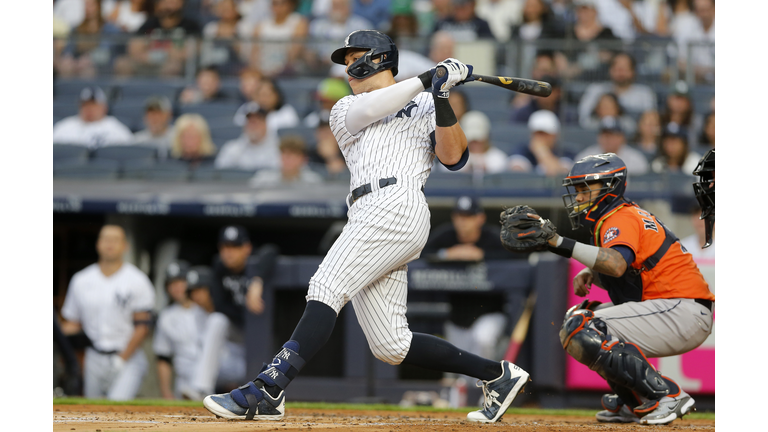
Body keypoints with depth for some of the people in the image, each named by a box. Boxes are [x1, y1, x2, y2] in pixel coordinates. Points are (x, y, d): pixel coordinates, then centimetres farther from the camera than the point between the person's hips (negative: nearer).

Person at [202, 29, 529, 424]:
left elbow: (452, 156, 2)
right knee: (390, 345, -2)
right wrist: (426, 79, 0)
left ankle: (267, 391, -31)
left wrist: (442, 99, -8)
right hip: (368, 213, 6)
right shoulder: (344, 110, 28)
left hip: (398, 204, -6)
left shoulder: (424, 108, 16)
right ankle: (496, 374, 8)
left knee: (326, 288, -21)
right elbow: (367, 109, 5)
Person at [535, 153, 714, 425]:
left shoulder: (620, 218, -11)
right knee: (578, 318, 21)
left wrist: (562, 244, -38)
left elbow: (617, 264, -33)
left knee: (581, 333, -20)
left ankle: (666, 396, -19)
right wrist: (589, 275, 5)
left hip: (684, 312, -11)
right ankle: (632, 404, 14)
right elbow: (618, 276, 26)